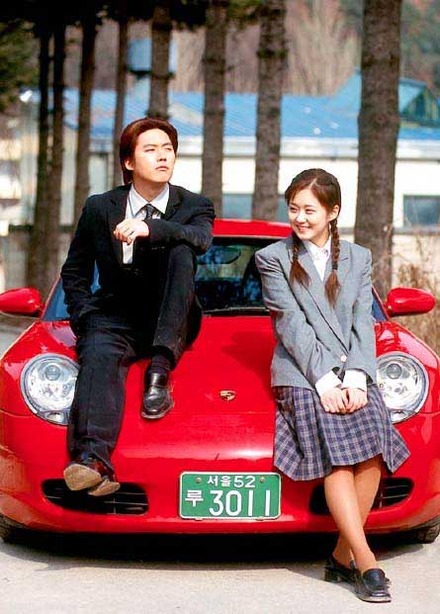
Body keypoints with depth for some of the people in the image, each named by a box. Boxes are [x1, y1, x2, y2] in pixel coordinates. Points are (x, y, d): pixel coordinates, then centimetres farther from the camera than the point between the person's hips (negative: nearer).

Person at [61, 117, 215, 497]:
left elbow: (202, 238, -19)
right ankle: (93, 463, -60)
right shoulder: (100, 208, 9)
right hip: (115, 319, 0)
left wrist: (150, 229, -37)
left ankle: (160, 370, -33)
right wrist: (84, 318, -3)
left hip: (171, 326, 0)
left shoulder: (193, 206, 6)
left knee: (181, 250, -26)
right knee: (100, 356, -35)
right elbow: (74, 272, 15)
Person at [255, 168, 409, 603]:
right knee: (335, 458, -23)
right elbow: (292, 325, -2)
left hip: (353, 375, 3)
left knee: (373, 455, -21)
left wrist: (355, 377, -8)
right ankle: (367, 564, -25)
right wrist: (323, 379, -12)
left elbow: (363, 324, 9)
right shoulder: (273, 258, 8)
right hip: (301, 373, -3)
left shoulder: (358, 258, 18)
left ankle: (342, 557, -12)